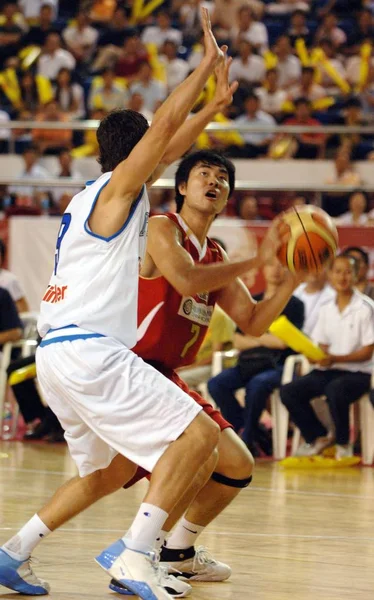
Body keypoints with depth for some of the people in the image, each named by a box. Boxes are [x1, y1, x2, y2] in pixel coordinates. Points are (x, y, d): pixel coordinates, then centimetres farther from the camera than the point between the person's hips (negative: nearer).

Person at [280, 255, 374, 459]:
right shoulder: (326, 310, 11)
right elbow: (322, 346, 13)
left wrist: (335, 358, -21)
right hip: (327, 371, 6)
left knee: (335, 389, -39)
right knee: (288, 392, -16)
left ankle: (343, 443, -13)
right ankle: (319, 437, 5)